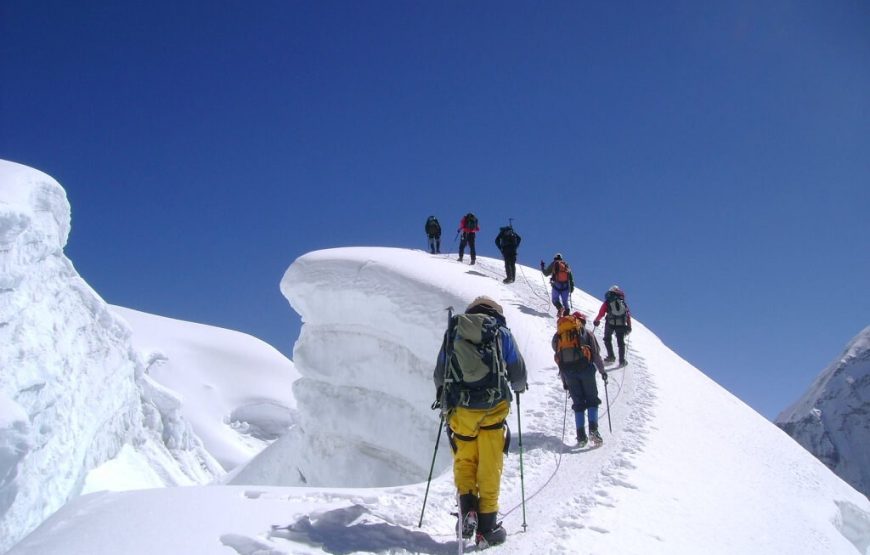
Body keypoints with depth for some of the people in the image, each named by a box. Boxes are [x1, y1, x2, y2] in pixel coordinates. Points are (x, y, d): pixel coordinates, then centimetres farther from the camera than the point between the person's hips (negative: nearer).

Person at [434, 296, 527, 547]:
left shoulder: (453, 331, 11)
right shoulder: (501, 332, 6)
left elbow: (439, 374, 17)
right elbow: (518, 372, 10)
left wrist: (445, 394, 38)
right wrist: (518, 387, 32)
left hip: (460, 408, 2)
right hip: (493, 406, -1)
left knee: (464, 460, 17)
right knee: (490, 466, 5)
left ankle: (467, 509, 0)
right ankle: (487, 526, 8)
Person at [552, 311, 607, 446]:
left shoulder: (558, 335, 19)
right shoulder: (586, 333, 10)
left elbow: (559, 358, 16)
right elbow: (596, 353, 4)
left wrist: (564, 380, 19)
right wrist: (602, 371, 16)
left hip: (568, 371, 3)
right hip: (585, 367, -3)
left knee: (578, 403, 10)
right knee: (592, 400, 8)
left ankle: (581, 436, 0)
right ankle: (593, 429, -11)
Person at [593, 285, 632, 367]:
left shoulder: (607, 303, 6)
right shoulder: (623, 303, 13)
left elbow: (601, 313, 3)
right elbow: (628, 315, 10)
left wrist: (596, 321, 18)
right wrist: (629, 327, 16)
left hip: (610, 324, -2)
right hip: (621, 325, 2)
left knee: (607, 339, 19)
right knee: (621, 342, 12)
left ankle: (611, 356, 10)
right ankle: (622, 361, 9)